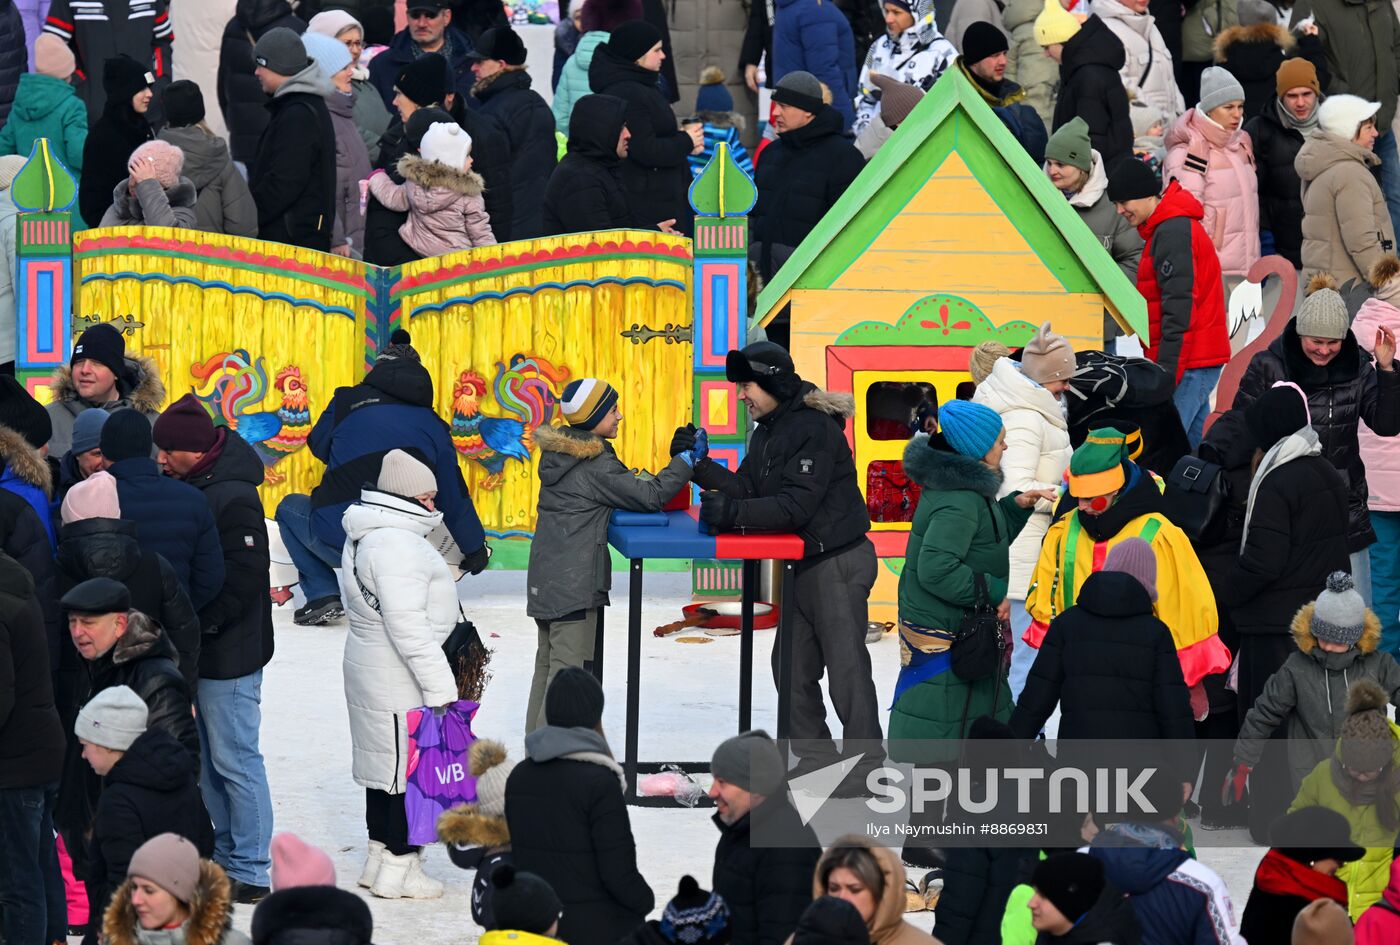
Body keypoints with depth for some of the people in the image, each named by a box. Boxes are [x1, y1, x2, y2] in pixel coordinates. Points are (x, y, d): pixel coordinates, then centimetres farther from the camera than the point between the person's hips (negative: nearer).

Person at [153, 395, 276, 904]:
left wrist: (199, 624, -19)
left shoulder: (233, 498, -19)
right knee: (209, 760, 16)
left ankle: (250, 873, 2)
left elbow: (242, 578, -23)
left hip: (228, 653, -10)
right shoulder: (191, 487, 9)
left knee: (234, 760, -4)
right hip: (197, 651, 10)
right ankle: (226, 857, 26)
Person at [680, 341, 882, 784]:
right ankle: (816, 758, 22)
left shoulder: (814, 429, -19)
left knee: (846, 669, -7)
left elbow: (796, 506, -26)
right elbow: (746, 487, 7)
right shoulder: (768, 431, 11)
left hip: (838, 563, -10)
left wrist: (734, 512, -31)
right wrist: (699, 465, -5)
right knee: (793, 668, 13)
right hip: (802, 565, 10)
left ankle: (866, 769, -1)